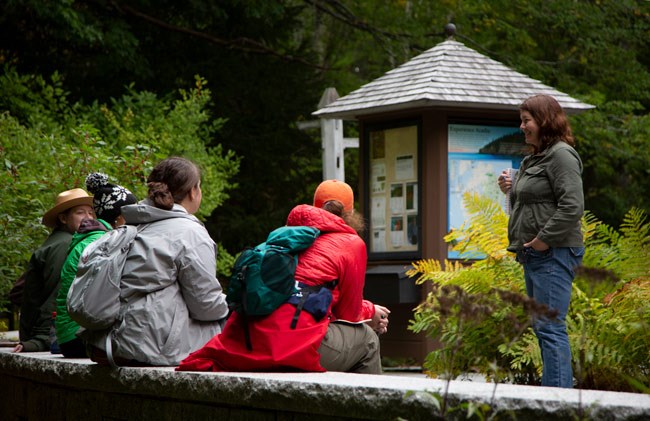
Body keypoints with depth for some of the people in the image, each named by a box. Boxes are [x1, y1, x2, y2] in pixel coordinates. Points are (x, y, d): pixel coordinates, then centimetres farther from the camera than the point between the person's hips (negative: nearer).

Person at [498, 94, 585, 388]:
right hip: (534, 255, 11)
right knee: (540, 327, 12)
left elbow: (573, 206, -20)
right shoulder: (534, 159, 19)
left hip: (553, 254, -11)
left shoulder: (561, 155, -11)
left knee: (550, 328, -12)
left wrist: (544, 239, -19)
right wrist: (511, 190, 9)